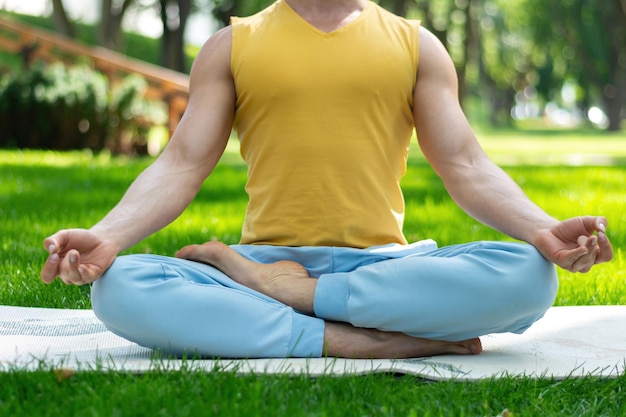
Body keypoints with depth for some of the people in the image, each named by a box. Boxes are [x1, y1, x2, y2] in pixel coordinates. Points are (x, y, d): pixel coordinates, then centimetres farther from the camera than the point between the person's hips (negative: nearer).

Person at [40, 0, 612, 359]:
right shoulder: (233, 46, 14)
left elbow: (466, 166, 6)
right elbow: (181, 166, 3)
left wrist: (542, 230, -15)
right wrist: (105, 236, -17)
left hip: (382, 267, 1)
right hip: (265, 258, -1)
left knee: (529, 276, -28)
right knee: (119, 287, -30)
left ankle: (270, 289, -23)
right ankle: (365, 343, -30)